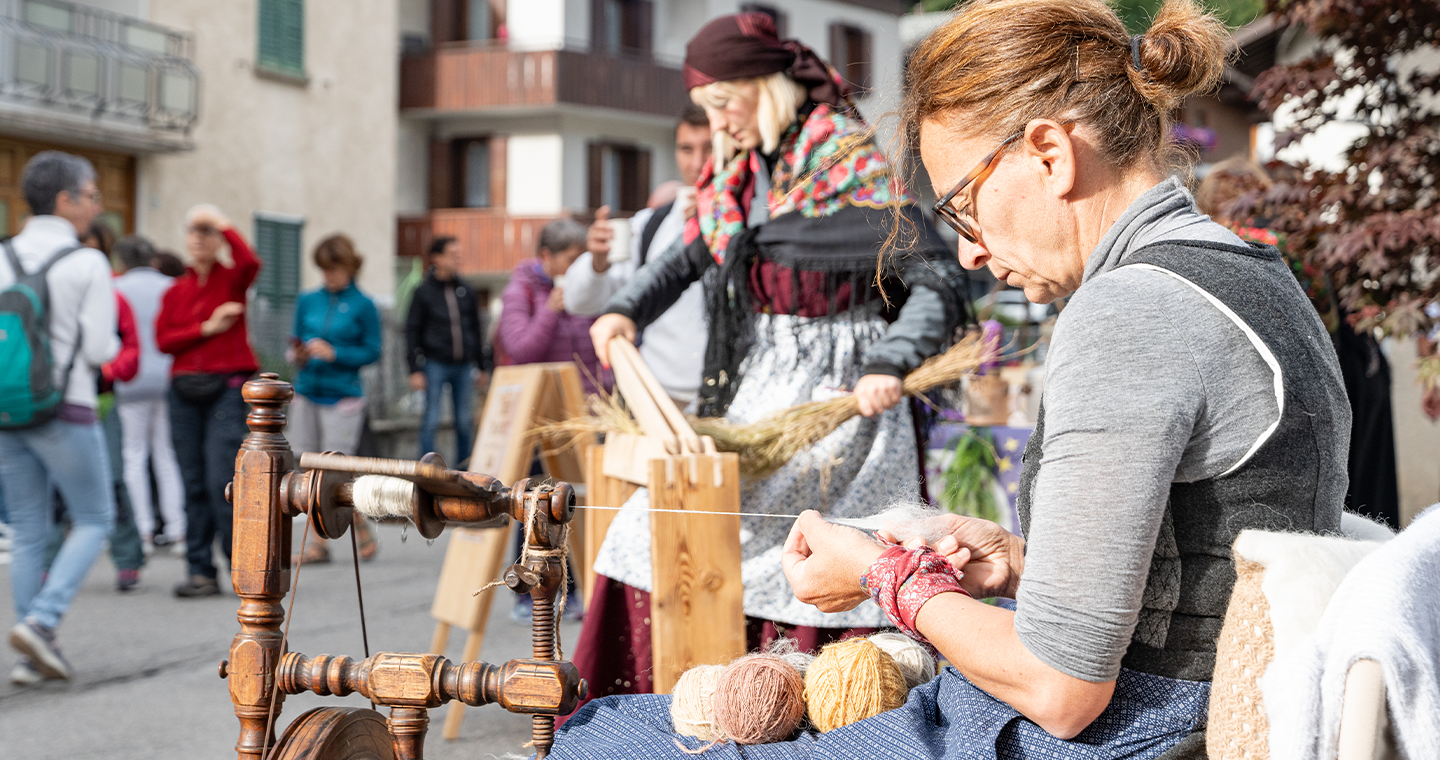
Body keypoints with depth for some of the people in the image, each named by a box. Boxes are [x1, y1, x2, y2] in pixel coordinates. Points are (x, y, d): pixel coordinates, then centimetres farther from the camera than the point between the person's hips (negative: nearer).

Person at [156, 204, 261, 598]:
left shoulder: (232, 280, 3)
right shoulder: (175, 291, 13)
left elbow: (249, 262, -21)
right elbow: (163, 340, 3)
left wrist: (223, 223, -11)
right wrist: (207, 328, -9)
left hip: (227, 389, -4)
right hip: (185, 389, 4)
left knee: (223, 482, -13)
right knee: (194, 485, 3)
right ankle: (201, 572, 7)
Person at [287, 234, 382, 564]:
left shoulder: (363, 306, -3)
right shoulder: (308, 301, 10)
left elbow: (373, 351, -4)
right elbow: (297, 342, 17)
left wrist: (334, 353, -15)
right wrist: (298, 356, -6)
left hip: (342, 398, -4)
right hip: (307, 394, 5)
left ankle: (364, 533, 13)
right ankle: (318, 544, 11)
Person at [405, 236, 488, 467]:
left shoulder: (467, 292, 11)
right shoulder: (424, 292, 0)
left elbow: (476, 330, 17)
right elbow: (412, 332, 0)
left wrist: (482, 365, 13)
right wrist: (415, 369, -7)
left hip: (463, 366, 4)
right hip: (435, 364, -3)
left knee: (465, 420, 5)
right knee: (431, 419, -4)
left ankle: (463, 468, 13)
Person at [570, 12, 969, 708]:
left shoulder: (850, 166, -11)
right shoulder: (735, 174, 11)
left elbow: (938, 280, -16)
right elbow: (692, 256, 27)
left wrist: (891, 363, -31)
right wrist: (627, 309, 10)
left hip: (837, 392, -7)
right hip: (756, 387, 8)